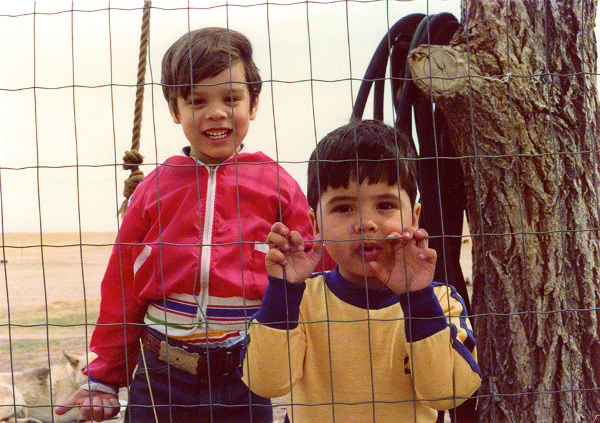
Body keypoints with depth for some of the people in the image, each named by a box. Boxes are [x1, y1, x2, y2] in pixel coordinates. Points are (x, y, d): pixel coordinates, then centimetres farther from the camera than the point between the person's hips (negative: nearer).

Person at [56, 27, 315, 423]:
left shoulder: (277, 186, -2)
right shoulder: (154, 189, 1)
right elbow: (121, 288, 6)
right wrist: (104, 379, 8)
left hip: (246, 380, -1)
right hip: (161, 377, 1)